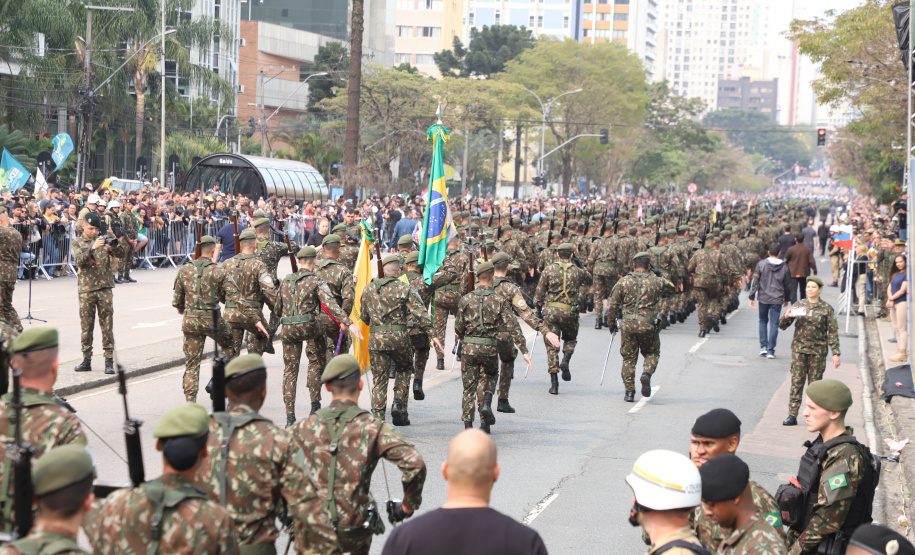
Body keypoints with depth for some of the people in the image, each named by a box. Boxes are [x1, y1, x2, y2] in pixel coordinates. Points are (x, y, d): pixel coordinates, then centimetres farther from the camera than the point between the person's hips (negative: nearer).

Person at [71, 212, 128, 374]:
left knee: (107, 326, -1)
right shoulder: (77, 244, 4)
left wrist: (122, 239, -20)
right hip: (86, 289, 0)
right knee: (86, 326, 5)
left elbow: (121, 254, -1)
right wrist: (92, 247, -29)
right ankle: (86, 360, 13)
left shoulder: (104, 240, 9)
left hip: (104, 288, 0)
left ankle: (109, 361, -1)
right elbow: (79, 261, -15)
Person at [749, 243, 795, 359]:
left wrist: (752, 297, 2)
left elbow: (755, 281, -4)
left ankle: (763, 346, 11)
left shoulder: (761, 264, -4)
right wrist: (787, 299, 23)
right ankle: (770, 350, 0)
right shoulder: (784, 267, 0)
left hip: (763, 298, 0)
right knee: (774, 324, 3)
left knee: (763, 321, 17)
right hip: (777, 300, 0)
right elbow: (788, 285, 9)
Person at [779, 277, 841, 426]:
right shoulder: (798, 305, 8)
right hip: (799, 348, 1)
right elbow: (782, 326, 8)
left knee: (815, 383, 3)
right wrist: (787, 316, -14)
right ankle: (792, 415, -2)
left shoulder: (826, 309, 4)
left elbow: (833, 332, 3)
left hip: (818, 351, -1)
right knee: (796, 381, -3)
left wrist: (836, 354, -4)